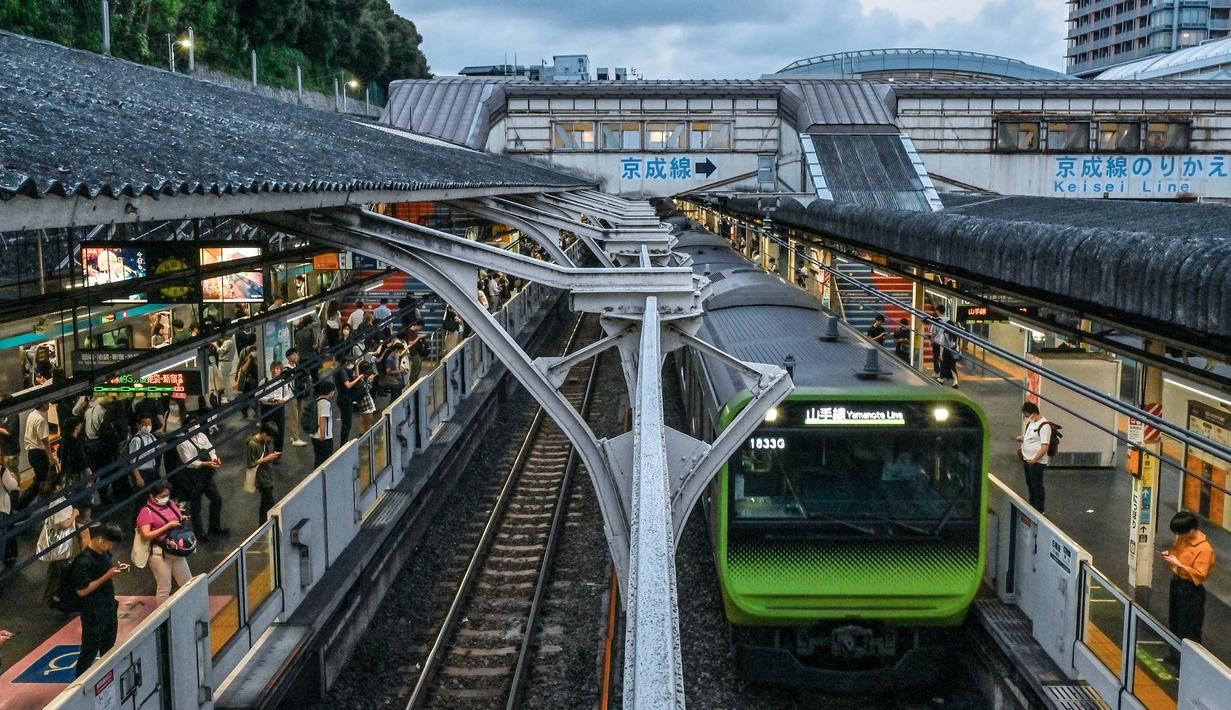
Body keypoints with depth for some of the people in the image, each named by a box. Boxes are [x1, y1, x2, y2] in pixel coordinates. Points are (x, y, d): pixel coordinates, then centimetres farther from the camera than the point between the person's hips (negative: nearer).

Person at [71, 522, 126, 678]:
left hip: (109, 609, 9)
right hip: (93, 614, -9)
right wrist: (107, 576, -26)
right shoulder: (83, 561, -24)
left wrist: (117, 570, -2)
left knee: (108, 648, 22)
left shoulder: (104, 554, 2)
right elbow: (82, 590, -23)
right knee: (89, 652, 2)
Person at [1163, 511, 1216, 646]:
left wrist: (1178, 564, -28)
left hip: (1191, 591, -9)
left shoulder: (1204, 549, -25)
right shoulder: (1182, 538, -1)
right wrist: (1170, 555, -4)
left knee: (1188, 630, 2)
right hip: (1176, 583, 9)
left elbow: (1200, 575, -25)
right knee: (1174, 623, 21)